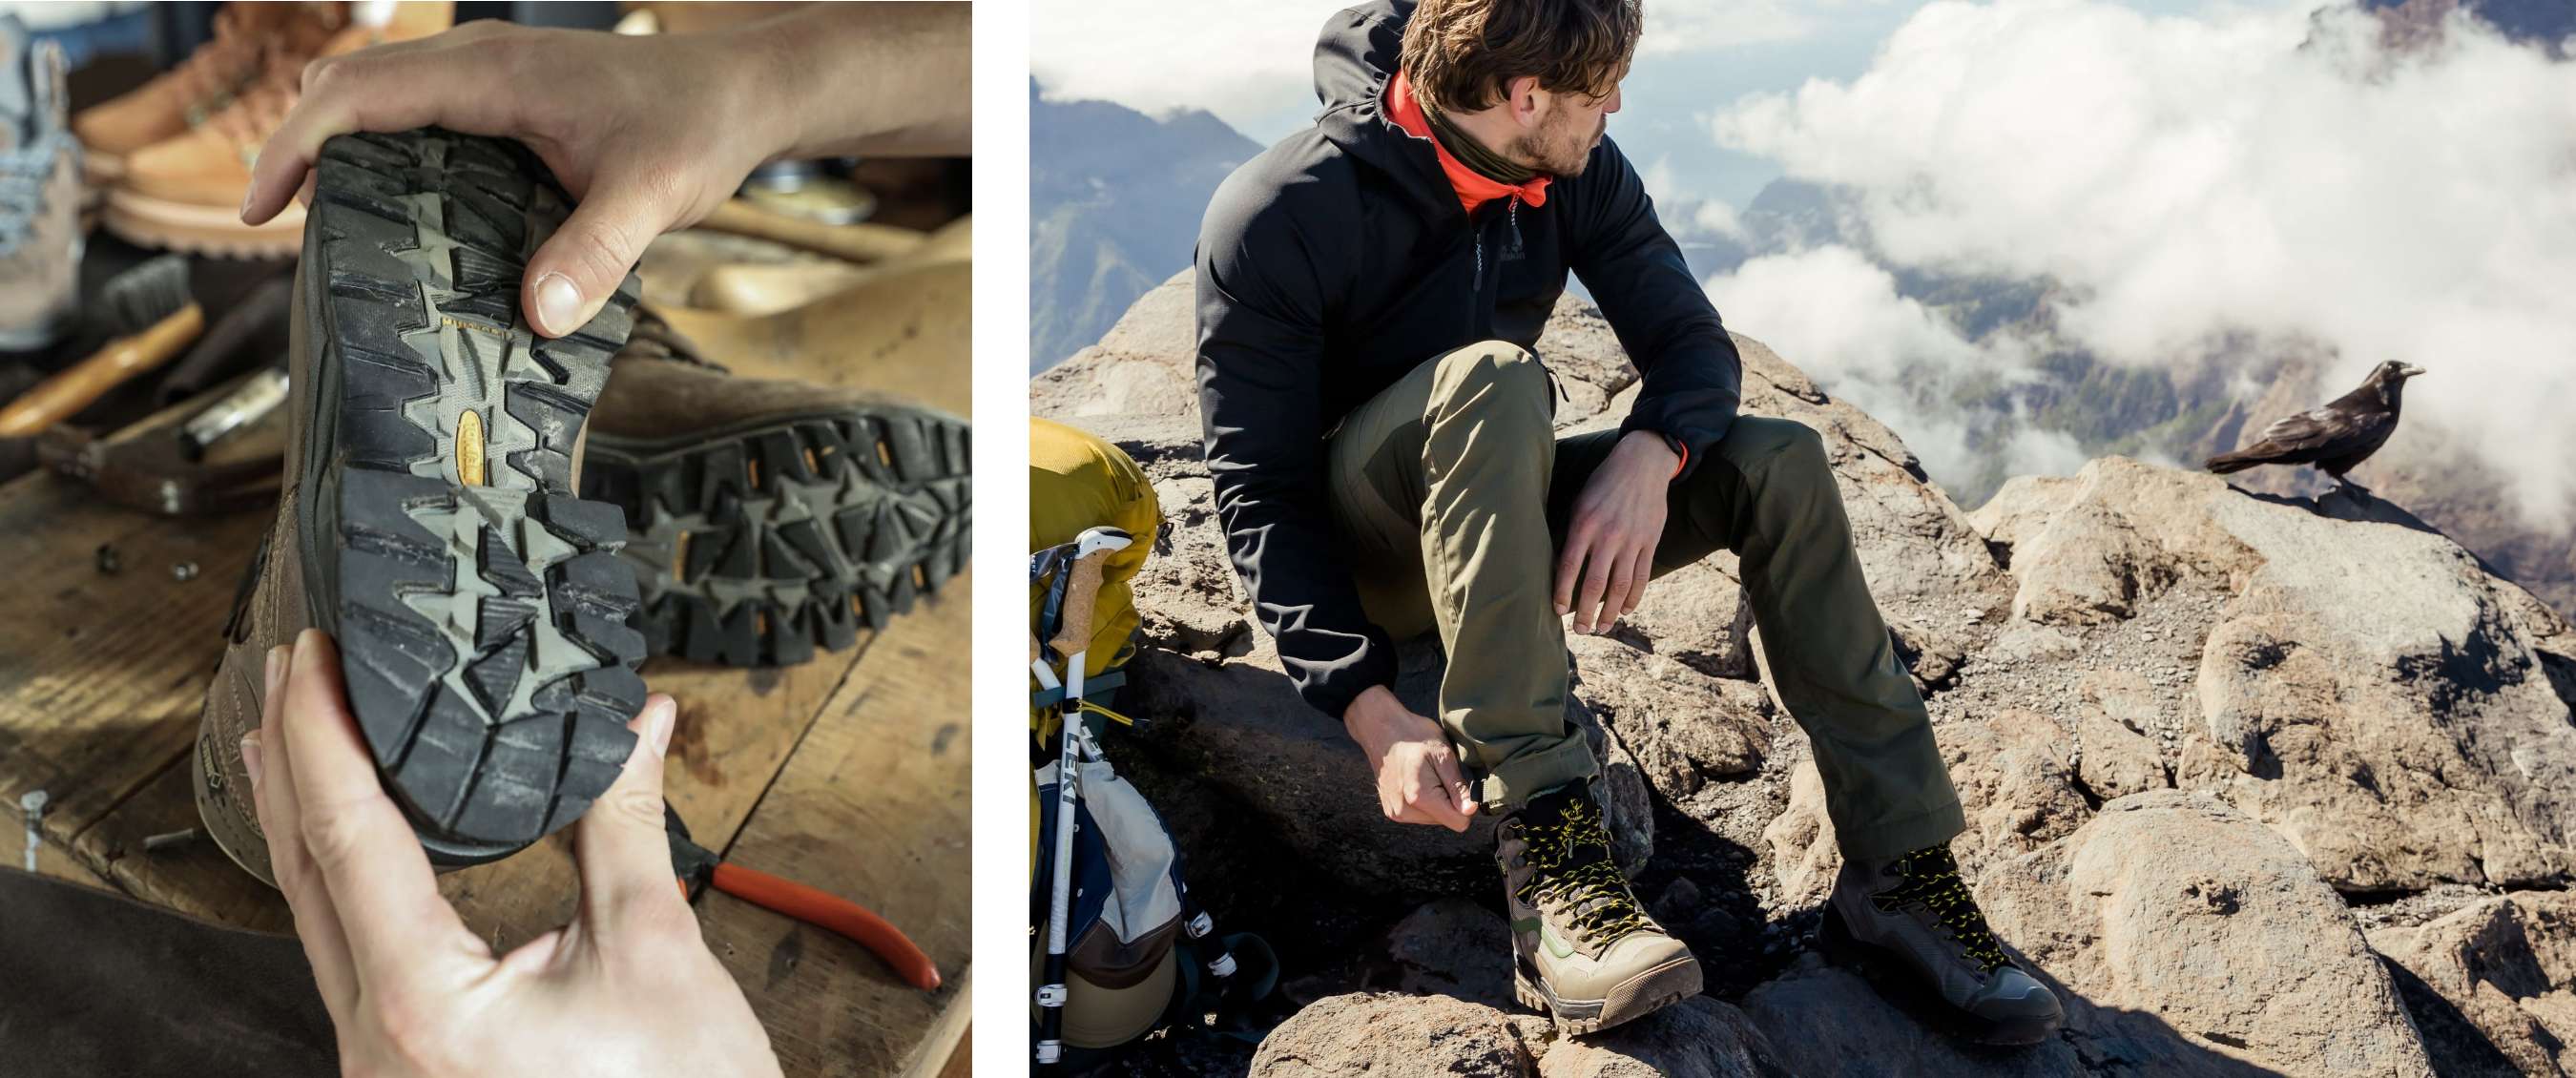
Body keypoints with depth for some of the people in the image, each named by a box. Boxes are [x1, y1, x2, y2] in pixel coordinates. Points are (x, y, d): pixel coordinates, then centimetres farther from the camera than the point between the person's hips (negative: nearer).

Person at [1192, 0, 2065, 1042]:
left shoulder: (1580, 173, -5)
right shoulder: (1273, 221, -22)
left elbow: (1693, 342, -7)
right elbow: (1260, 497, -23)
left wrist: (1649, 455, -32)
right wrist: (1369, 708, -34)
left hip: (1498, 520, 5)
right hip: (1353, 557, -5)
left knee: (1777, 462, -15)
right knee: (1492, 377, -35)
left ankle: (1900, 867, -13)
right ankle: (1547, 851, -39)